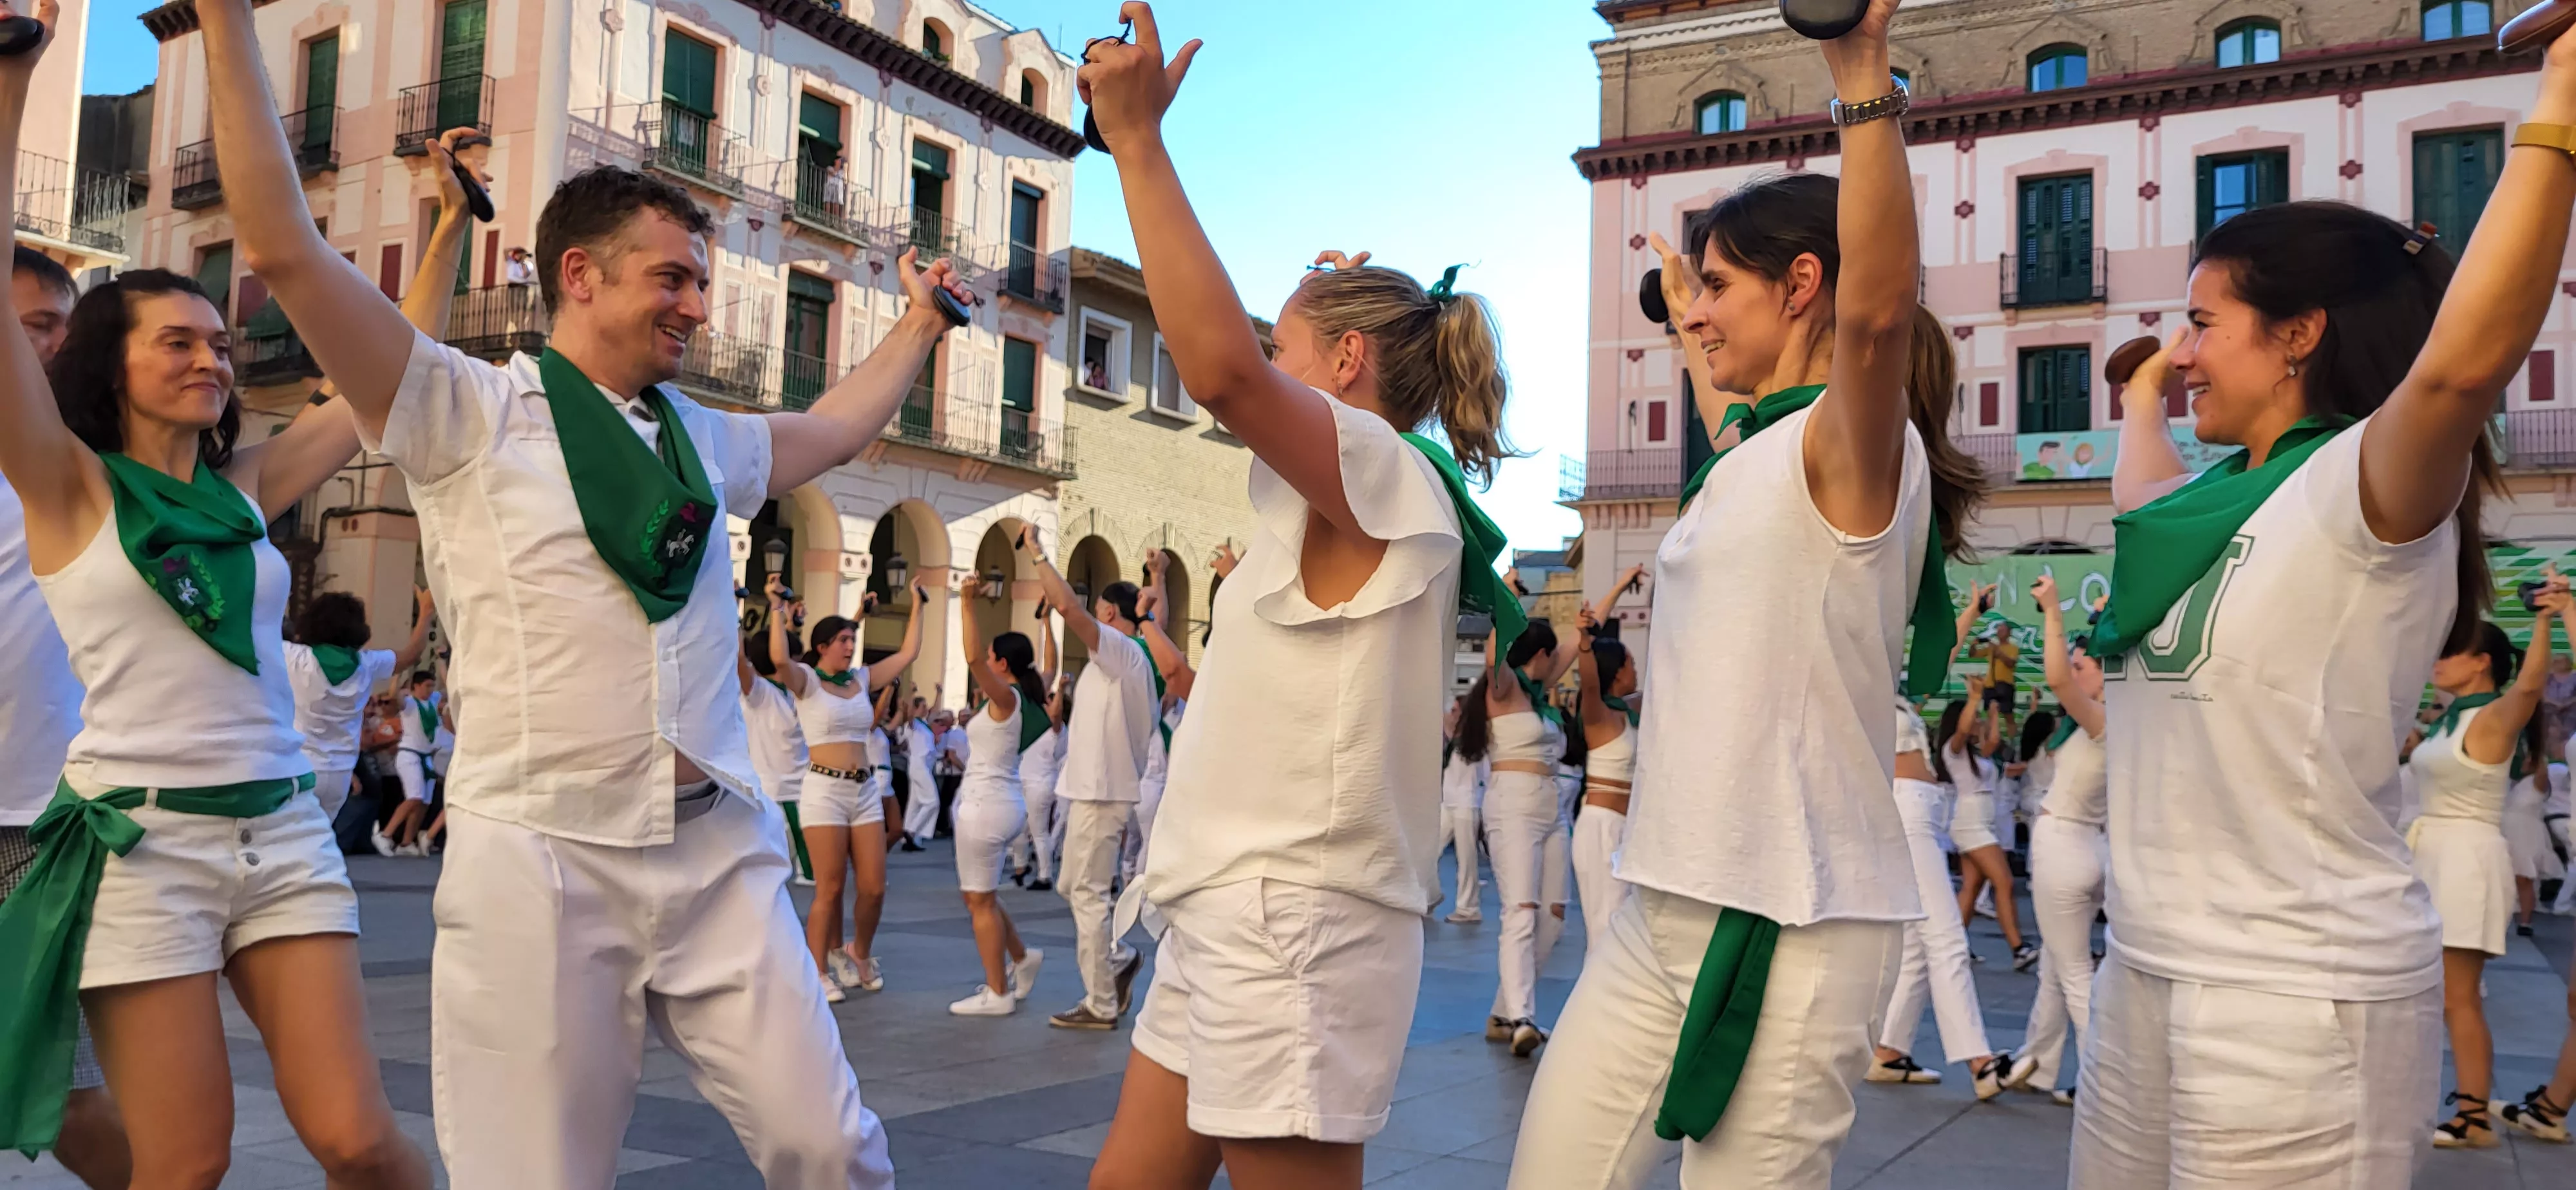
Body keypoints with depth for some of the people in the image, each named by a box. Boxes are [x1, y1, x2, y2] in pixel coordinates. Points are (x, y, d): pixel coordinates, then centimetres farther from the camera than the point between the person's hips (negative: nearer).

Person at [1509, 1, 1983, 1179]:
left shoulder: (1853, 444, -11)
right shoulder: (1752, 451, 15)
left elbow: (1878, 310, -34)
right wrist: (1698, 350, 47)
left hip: (1793, 925, -9)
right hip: (1662, 905, 9)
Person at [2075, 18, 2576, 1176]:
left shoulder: (2369, 489, -13)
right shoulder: (2226, 495, 10)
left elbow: (2462, 362, -34)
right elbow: (2144, 502, 34)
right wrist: (2141, 396, 49)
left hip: (2294, 996, -8)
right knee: (2107, 1177, 16)